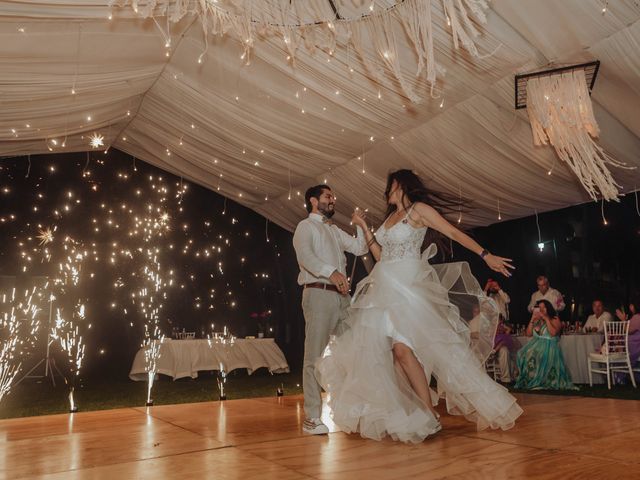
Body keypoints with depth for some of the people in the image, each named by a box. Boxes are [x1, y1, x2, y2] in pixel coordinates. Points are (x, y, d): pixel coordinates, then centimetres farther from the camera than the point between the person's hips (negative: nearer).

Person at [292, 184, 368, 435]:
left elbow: (360, 248, 21)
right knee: (315, 356, -7)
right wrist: (332, 272, -28)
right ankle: (312, 418, -3)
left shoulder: (335, 231, 26)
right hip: (319, 293, -7)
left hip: (342, 295, 7)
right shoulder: (305, 226, 3)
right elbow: (305, 256, -15)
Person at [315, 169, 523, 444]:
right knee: (378, 348, 0)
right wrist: (364, 228, 17)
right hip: (384, 287, 7)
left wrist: (486, 255, -14)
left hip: (408, 286, -7)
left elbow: (454, 233, -5)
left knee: (402, 348, -17)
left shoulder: (419, 209, 1)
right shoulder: (389, 219, 20)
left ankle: (429, 416, -6)